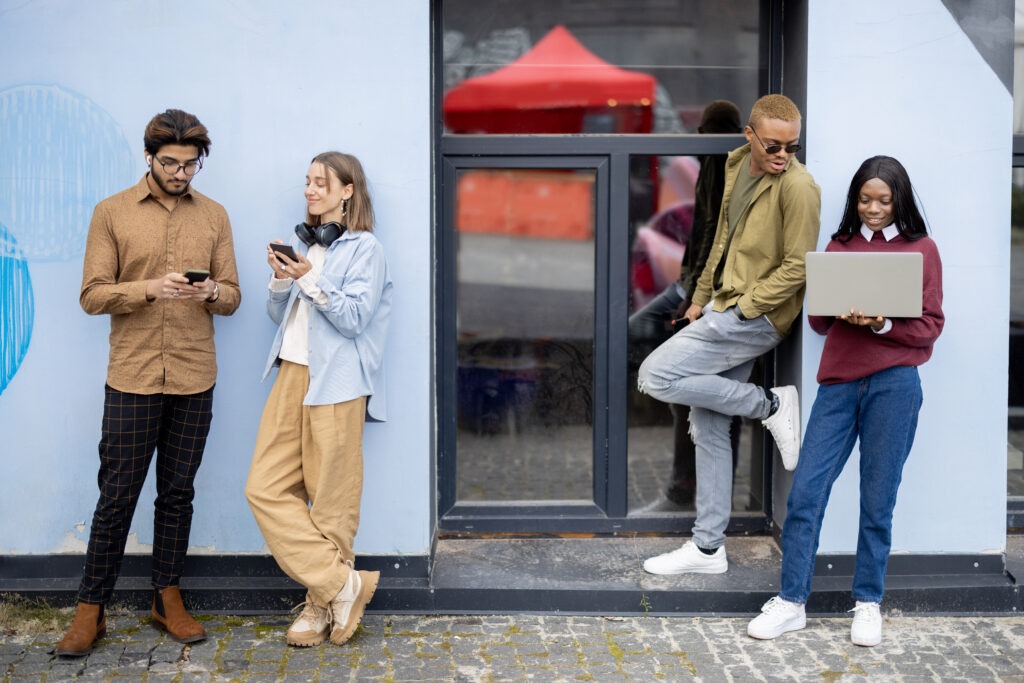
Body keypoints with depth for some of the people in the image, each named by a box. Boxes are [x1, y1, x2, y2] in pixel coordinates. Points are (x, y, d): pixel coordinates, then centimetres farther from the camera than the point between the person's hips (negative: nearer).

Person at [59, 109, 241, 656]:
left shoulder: (214, 217, 8)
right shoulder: (111, 212, 1)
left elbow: (232, 297, 10)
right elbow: (92, 296, -3)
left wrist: (211, 292, -14)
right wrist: (150, 289, -20)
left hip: (194, 378, 3)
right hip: (132, 378, -2)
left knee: (178, 493, 11)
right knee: (117, 495, 1)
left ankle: (168, 600, 23)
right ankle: (91, 609, 12)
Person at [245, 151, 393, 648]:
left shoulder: (364, 248, -3)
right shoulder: (303, 243, 18)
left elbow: (354, 319, -12)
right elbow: (281, 316, 18)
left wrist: (311, 280, -20)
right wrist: (281, 282, -1)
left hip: (335, 383, -7)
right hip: (291, 375, 7)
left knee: (331, 501, -1)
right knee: (266, 488, -1)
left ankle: (322, 604, 12)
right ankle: (344, 584, 4)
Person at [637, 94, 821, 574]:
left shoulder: (798, 186, -16)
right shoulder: (737, 164, 9)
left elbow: (798, 265, -17)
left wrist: (743, 306, -15)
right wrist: (702, 296, 18)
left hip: (757, 318, -8)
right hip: (725, 313, 8)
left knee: (655, 376, -16)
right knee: (708, 429, 10)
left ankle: (771, 406, -5)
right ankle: (708, 547, 19)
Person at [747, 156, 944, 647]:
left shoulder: (921, 249, 6)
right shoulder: (839, 246, 13)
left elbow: (930, 326, 3)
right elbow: (817, 321, 12)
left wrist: (884, 324, -14)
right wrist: (842, 312, -10)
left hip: (893, 384, -2)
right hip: (838, 381, 3)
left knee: (877, 499, 3)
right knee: (806, 491, -2)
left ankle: (868, 603, 17)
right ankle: (791, 601, 7)